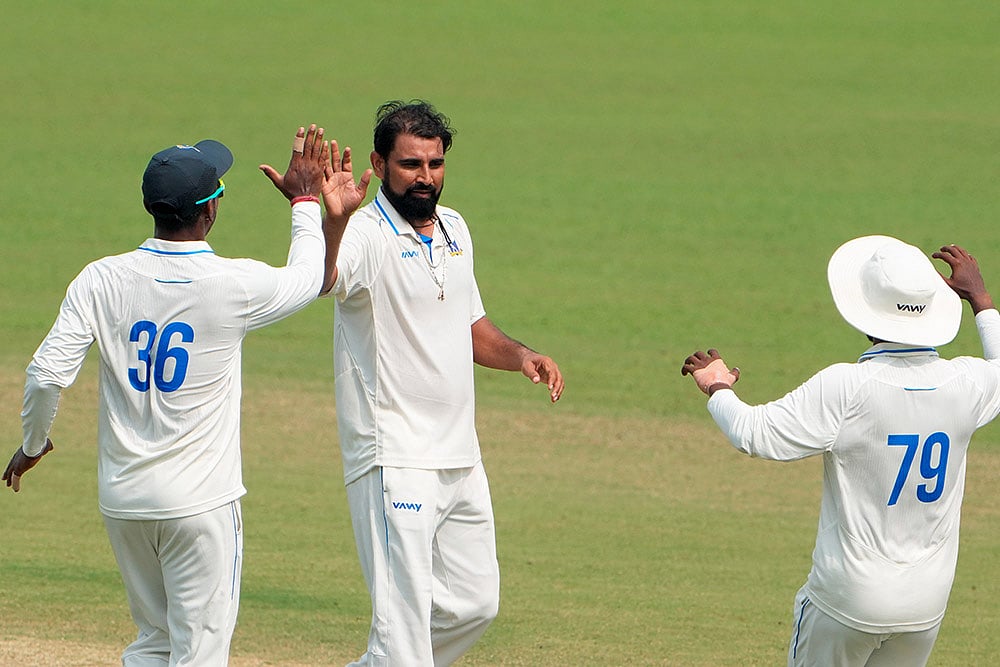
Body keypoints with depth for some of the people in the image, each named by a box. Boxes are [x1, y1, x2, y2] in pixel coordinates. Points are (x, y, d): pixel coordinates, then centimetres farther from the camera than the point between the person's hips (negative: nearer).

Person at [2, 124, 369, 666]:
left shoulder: (102, 281, -6)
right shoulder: (235, 286, -11)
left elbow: (46, 375, -9)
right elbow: (309, 277, 11)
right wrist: (306, 203, 28)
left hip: (122, 499, 4)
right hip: (200, 500, -4)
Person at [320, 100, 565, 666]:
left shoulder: (454, 229, 10)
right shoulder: (365, 236, -15)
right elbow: (316, 279, -39)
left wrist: (520, 355, 2)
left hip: (461, 460, 8)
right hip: (396, 463, -8)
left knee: (474, 604, 15)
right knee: (404, 614, -10)